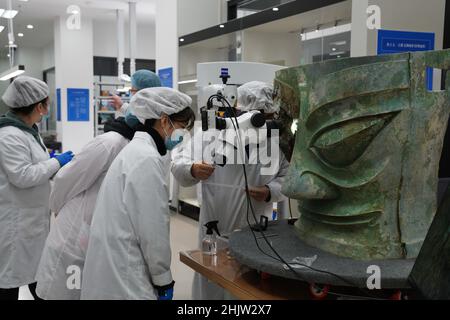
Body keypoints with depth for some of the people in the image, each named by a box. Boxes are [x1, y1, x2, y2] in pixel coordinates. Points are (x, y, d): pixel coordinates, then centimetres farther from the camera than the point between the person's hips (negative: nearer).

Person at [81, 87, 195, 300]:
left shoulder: (137, 150, 12)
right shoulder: (147, 159, -19)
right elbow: (153, 229, -18)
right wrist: (163, 280, -8)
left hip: (116, 264, 9)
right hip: (122, 276, -9)